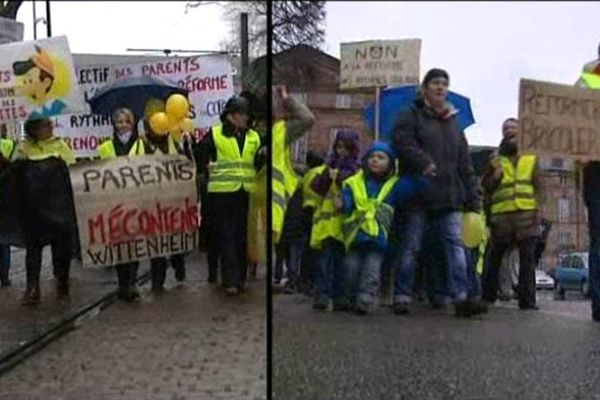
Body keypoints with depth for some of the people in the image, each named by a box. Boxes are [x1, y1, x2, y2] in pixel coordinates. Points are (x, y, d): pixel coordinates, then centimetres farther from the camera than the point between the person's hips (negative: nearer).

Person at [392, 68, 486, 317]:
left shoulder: (453, 123, 20)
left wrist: (473, 199, 10)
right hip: (418, 194, -4)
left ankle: (461, 297, -8)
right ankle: (402, 297, 7)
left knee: (455, 244, -5)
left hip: (449, 196, 5)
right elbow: (403, 143, -13)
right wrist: (423, 162, -30)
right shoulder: (410, 115, 5)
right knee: (410, 247, 0)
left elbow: (464, 165, 17)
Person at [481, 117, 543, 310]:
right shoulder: (496, 163, 15)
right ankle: (488, 296, 14)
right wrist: (495, 176, -7)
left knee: (527, 258, -2)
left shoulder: (531, 161, 16)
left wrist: (538, 208, -3)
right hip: (502, 215, 0)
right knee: (495, 257, 6)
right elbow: (485, 187, 12)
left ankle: (527, 299, -1)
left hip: (526, 215, 0)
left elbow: (538, 187, 10)